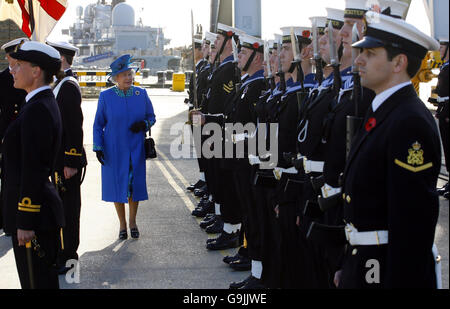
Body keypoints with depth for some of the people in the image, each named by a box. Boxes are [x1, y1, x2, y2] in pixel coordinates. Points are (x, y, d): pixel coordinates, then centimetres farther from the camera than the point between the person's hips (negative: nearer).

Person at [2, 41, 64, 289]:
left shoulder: (37, 110, -20)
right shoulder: (45, 104, 12)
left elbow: (34, 171, -23)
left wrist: (25, 223, -21)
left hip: (33, 214, -10)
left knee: (38, 282, 0)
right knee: (38, 279, 18)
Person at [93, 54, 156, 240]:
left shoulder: (141, 94, 0)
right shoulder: (106, 96, -4)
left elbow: (152, 117, 9)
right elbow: (98, 124, 3)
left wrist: (144, 124, -13)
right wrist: (98, 147, -4)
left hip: (136, 148, 1)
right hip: (113, 150, -1)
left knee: (135, 184, 5)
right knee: (117, 185, 4)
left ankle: (133, 222, 25)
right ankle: (122, 225, 20)